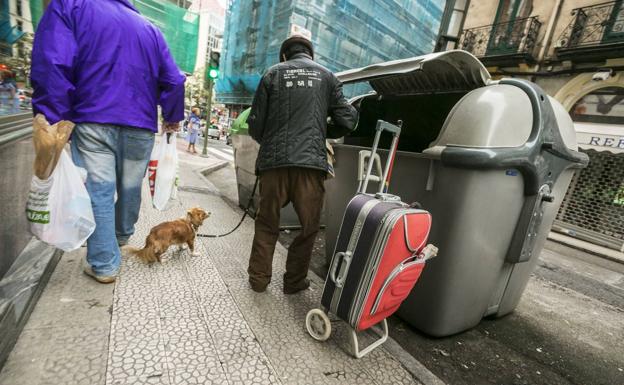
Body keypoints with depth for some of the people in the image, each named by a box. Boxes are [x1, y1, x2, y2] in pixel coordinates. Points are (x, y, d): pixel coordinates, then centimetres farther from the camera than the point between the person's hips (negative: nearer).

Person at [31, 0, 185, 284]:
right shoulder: (150, 28, 17)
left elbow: (52, 66, -10)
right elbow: (173, 81, 11)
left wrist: (52, 121, -11)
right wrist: (173, 117, 22)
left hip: (92, 122, -3)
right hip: (141, 127, 4)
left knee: (99, 193, 0)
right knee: (130, 188, 18)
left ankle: (104, 265, 5)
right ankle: (123, 234, 39)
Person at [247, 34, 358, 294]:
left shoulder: (273, 73, 11)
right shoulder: (326, 75, 13)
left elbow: (255, 123, 7)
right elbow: (348, 120, 7)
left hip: (274, 161, 1)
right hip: (312, 161, 0)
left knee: (266, 223, 14)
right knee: (308, 226, 11)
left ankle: (258, 279, 21)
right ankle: (294, 282, 19)